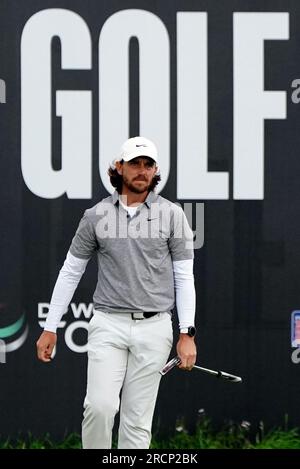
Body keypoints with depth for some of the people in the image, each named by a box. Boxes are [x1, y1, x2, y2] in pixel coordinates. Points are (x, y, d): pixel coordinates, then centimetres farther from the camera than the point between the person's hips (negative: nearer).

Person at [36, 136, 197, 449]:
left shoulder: (172, 215, 3)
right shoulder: (96, 216, 5)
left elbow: (184, 276, 4)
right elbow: (70, 272, 11)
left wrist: (187, 333, -4)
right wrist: (50, 328, 8)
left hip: (154, 328, 0)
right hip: (108, 324, 0)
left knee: (138, 418, 1)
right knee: (100, 405, -16)